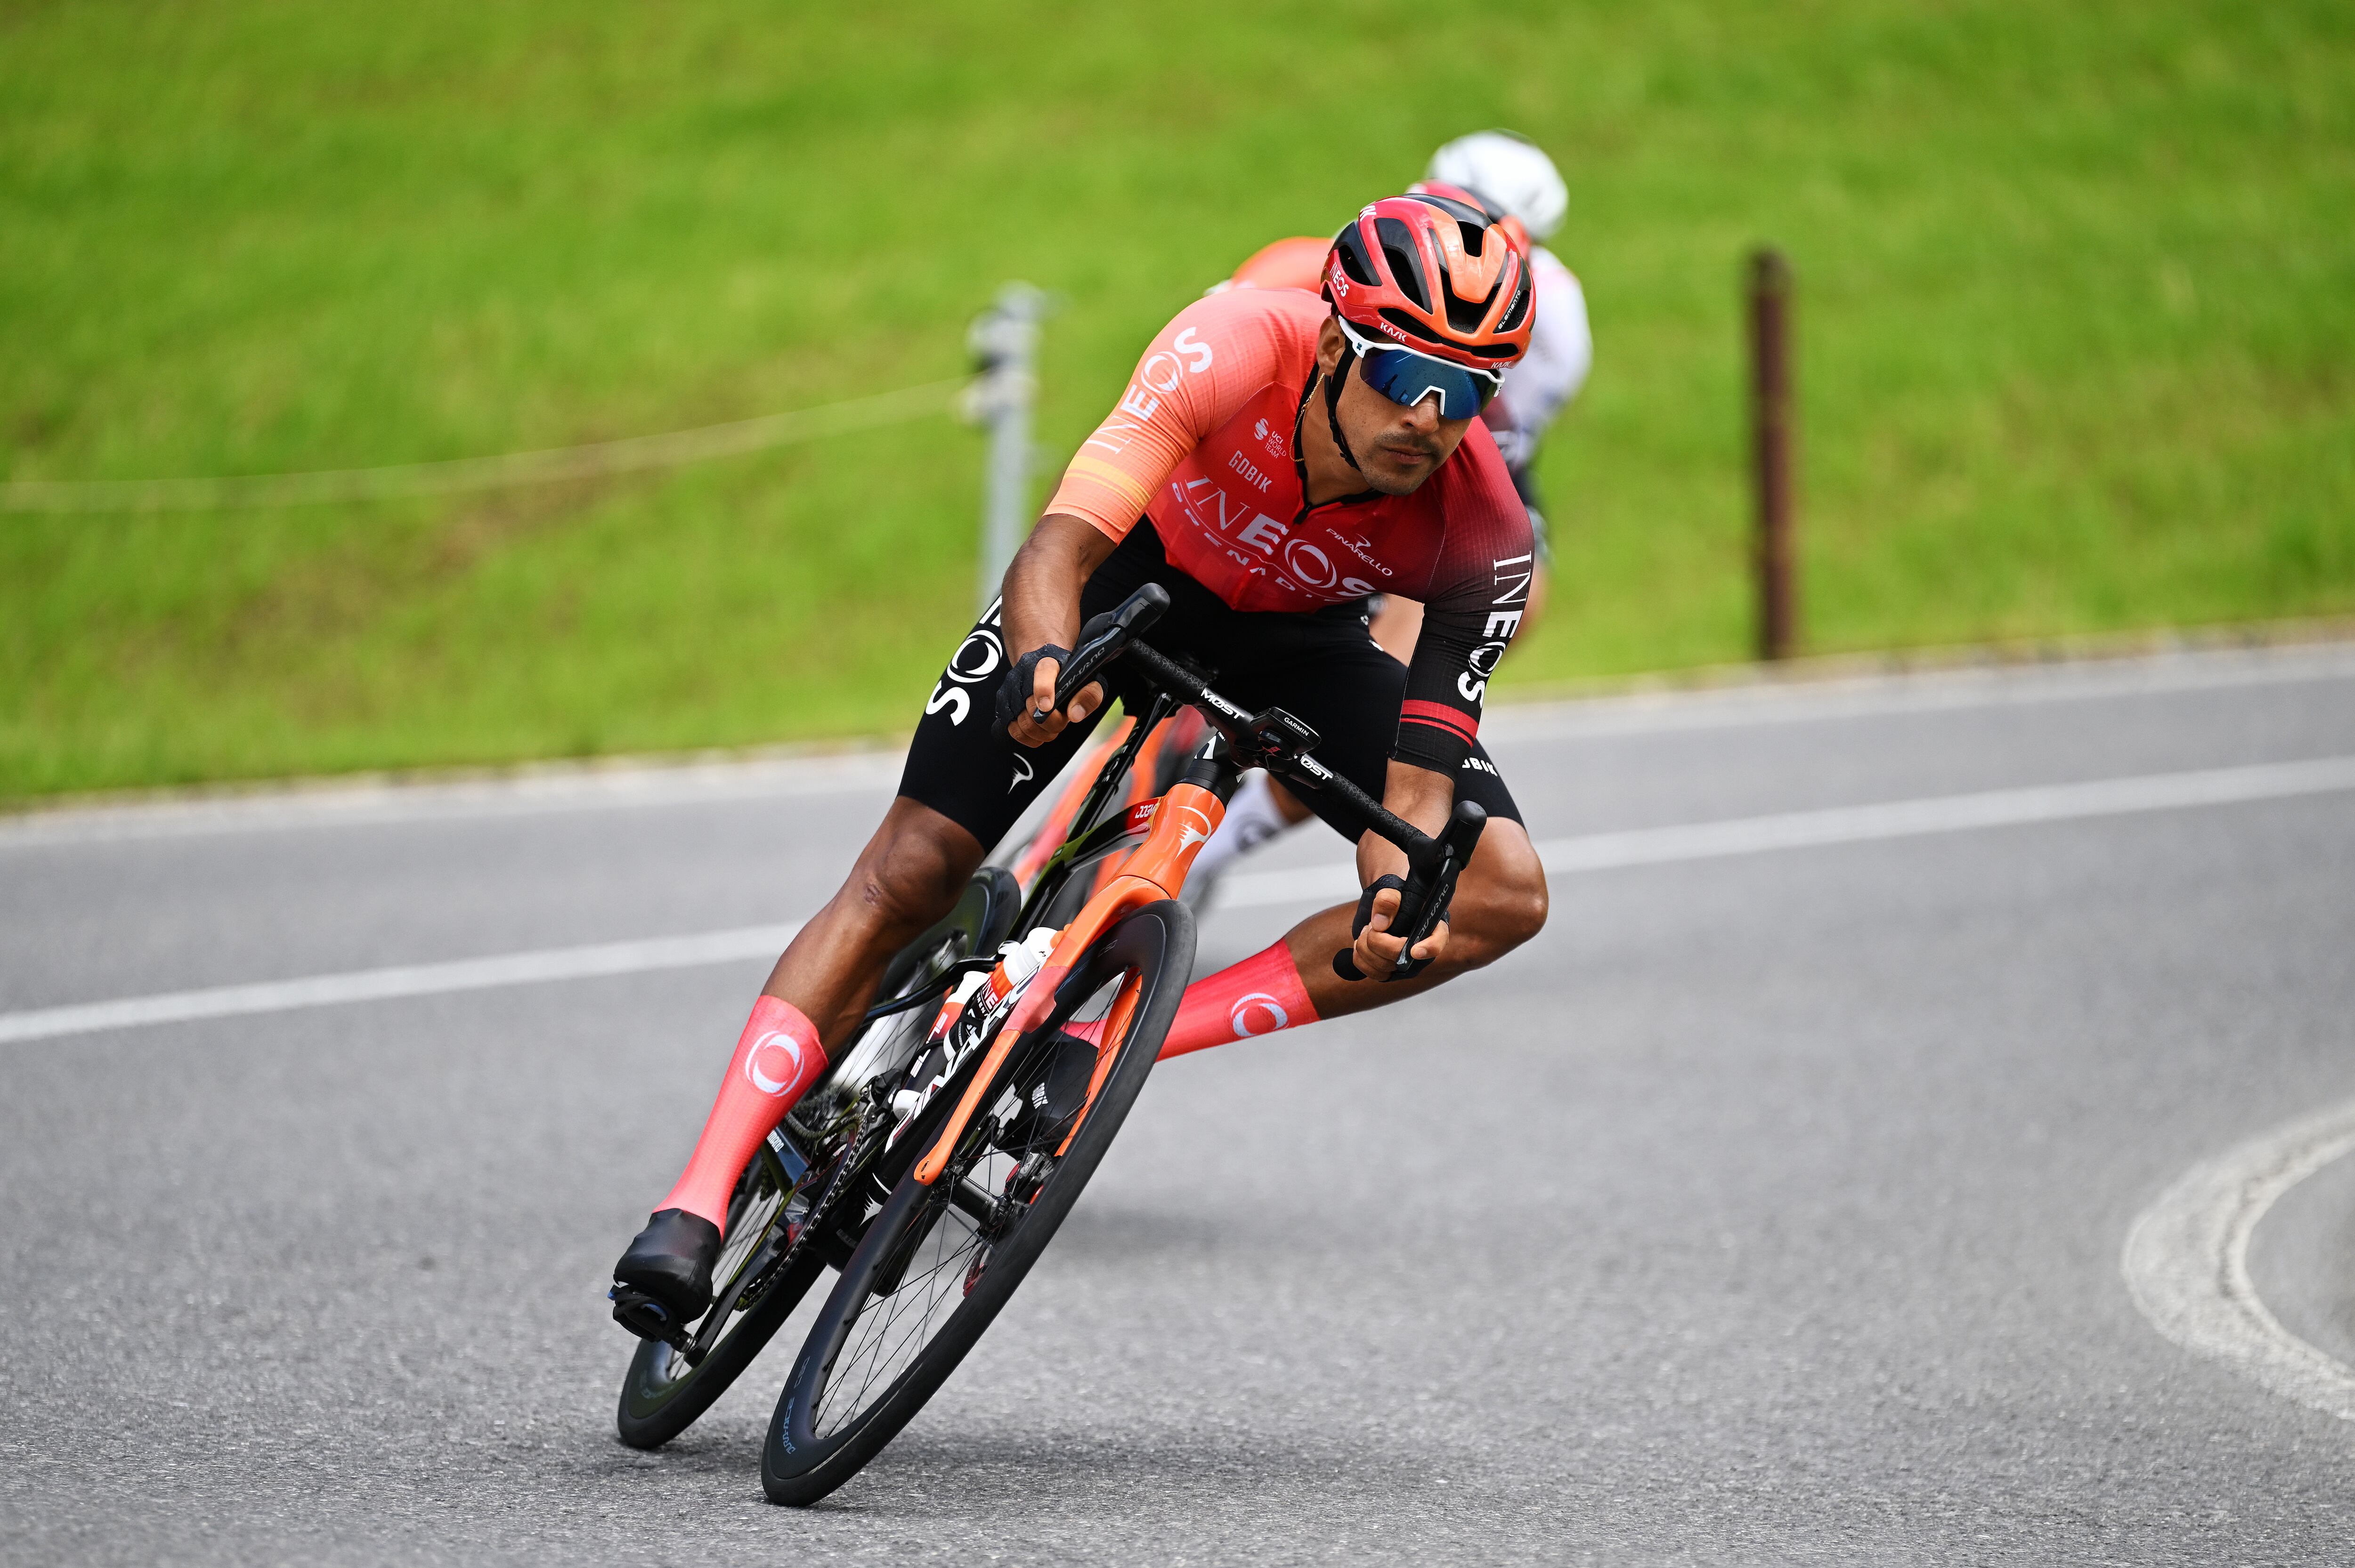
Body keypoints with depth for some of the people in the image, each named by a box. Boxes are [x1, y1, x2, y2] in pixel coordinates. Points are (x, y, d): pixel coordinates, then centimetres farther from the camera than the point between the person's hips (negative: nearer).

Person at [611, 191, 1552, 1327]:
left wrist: (1395, 900, -51)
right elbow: (1057, 550, -44)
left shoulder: (1482, 533, -31)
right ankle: (700, 1202, -14)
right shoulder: (1236, 348, -38)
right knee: (910, 871, -15)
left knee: (1503, 895, -18)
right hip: (1135, 565, -2)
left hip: (1293, 637, 2)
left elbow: (1417, 789, -29)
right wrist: (1044, 663, -66)